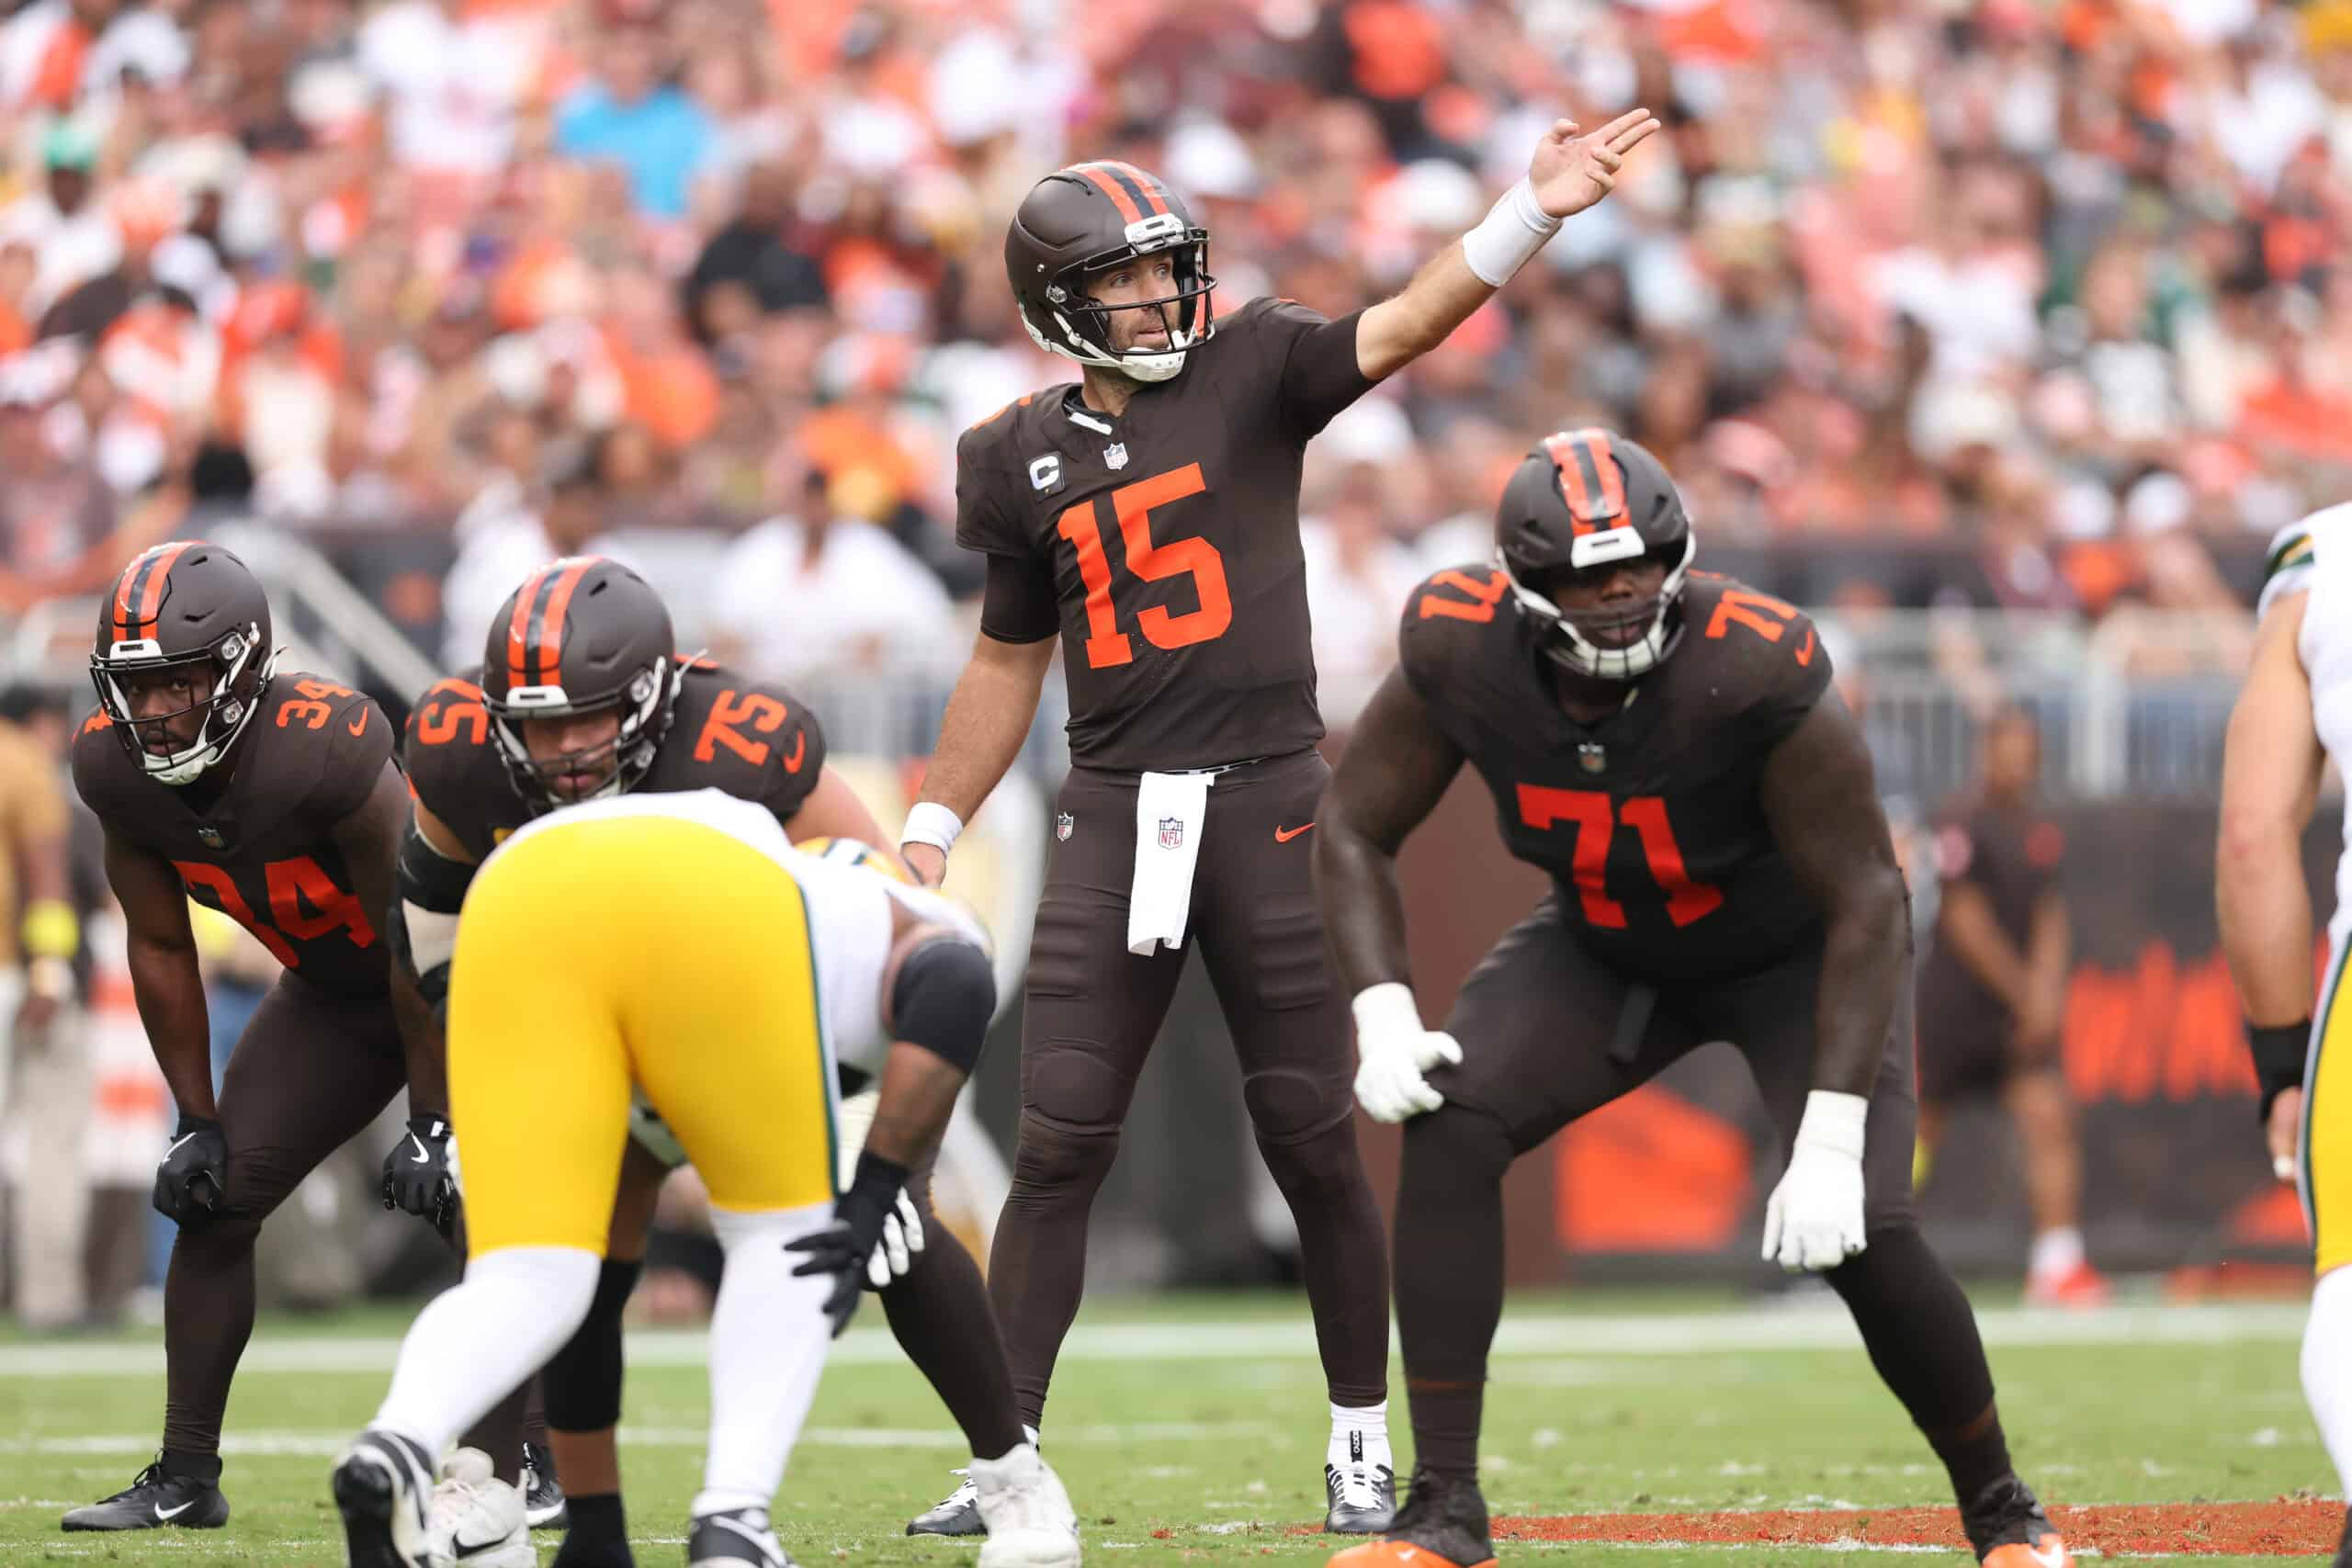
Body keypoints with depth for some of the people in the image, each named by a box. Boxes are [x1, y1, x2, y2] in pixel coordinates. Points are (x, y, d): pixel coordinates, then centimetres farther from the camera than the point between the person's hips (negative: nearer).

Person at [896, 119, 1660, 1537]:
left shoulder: (1252, 374, 2)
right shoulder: (1025, 460, 9)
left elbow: (1407, 327, -13)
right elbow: (1009, 663, 20)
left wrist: (1536, 210, -27)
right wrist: (934, 827, 17)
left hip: (1268, 798, -2)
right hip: (1114, 813, 2)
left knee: (1314, 1141, 1)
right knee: (1059, 1144, -4)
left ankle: (1363, 1437, 15)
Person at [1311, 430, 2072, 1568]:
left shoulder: (1752, 673, -37)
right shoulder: (1464, 652, -26)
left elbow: (1867, 901, -29)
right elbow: (1354, 829, -10)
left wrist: (1831, 1141, -32)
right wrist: (1383, 1012, -26)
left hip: (1794, 953, -4)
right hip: (1606, 949, 4)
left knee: (1863, 1236, -19)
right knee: (1449, 1124, -20)